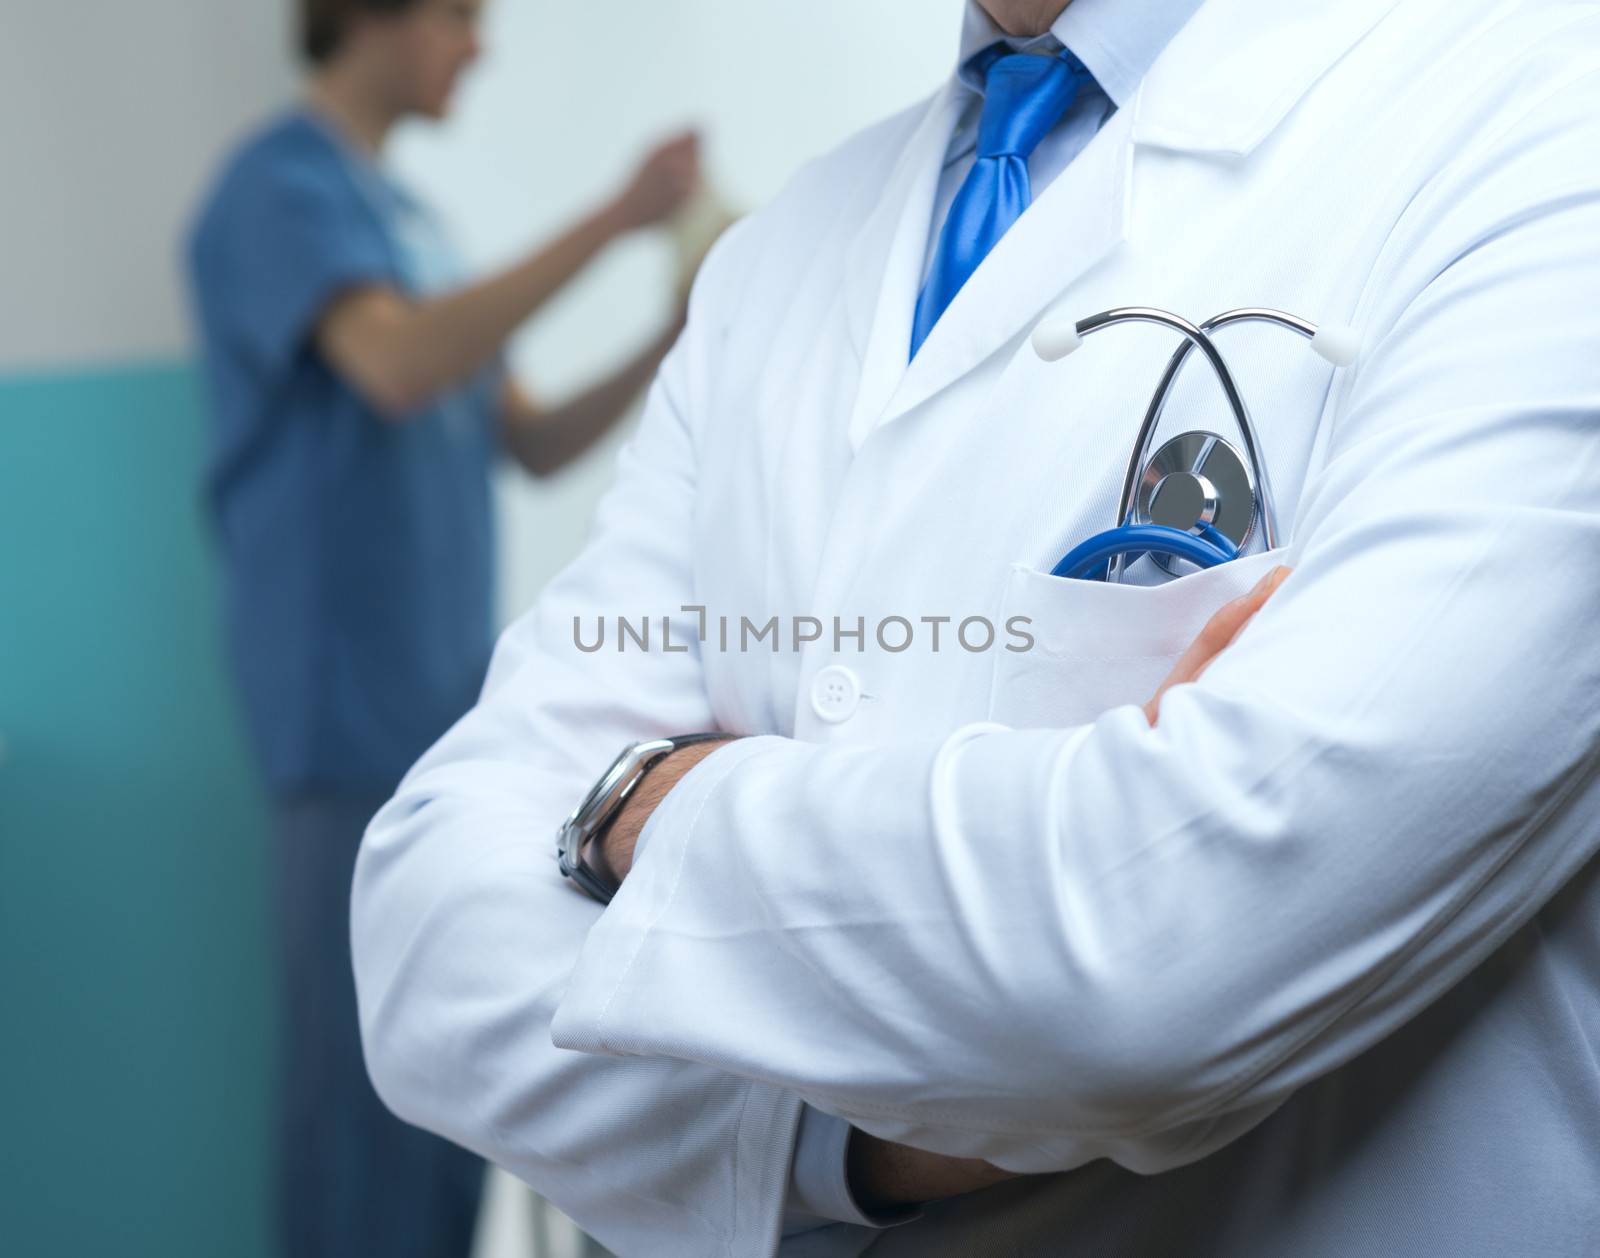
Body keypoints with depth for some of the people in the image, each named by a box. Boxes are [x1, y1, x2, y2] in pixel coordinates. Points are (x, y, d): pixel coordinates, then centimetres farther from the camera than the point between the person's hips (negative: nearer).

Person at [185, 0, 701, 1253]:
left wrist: (675, 338, 3)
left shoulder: (403, 211, 18)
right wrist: (614, 221, -25)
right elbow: (400, 367, -27)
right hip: (358, 707, -9)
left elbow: (534, 443, 18)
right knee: (370, 1067, -5)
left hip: (454, 700, 9)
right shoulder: (283, 189, -8)